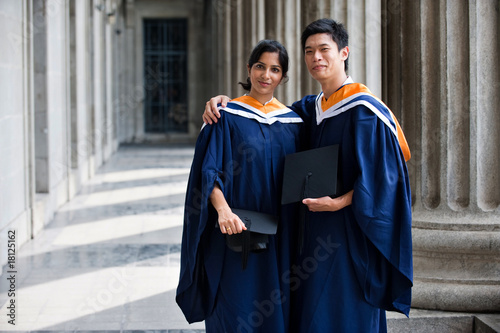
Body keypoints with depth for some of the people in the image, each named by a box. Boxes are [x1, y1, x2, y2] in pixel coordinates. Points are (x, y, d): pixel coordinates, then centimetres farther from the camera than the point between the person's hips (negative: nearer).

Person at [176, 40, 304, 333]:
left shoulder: (293, 122, 10)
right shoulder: (227, 116, -1)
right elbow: (209, 171, -10)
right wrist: (223, 209, -28)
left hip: (279, 241, 4)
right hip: (236, 236, -3)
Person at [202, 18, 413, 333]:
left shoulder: (364, 109, -11)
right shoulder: (311, 108, 13)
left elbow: (380, 175, -15)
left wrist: (340, 202, -25)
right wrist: (224, 100, 5)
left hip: (351, 233, -7)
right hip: (319, 229, 8)